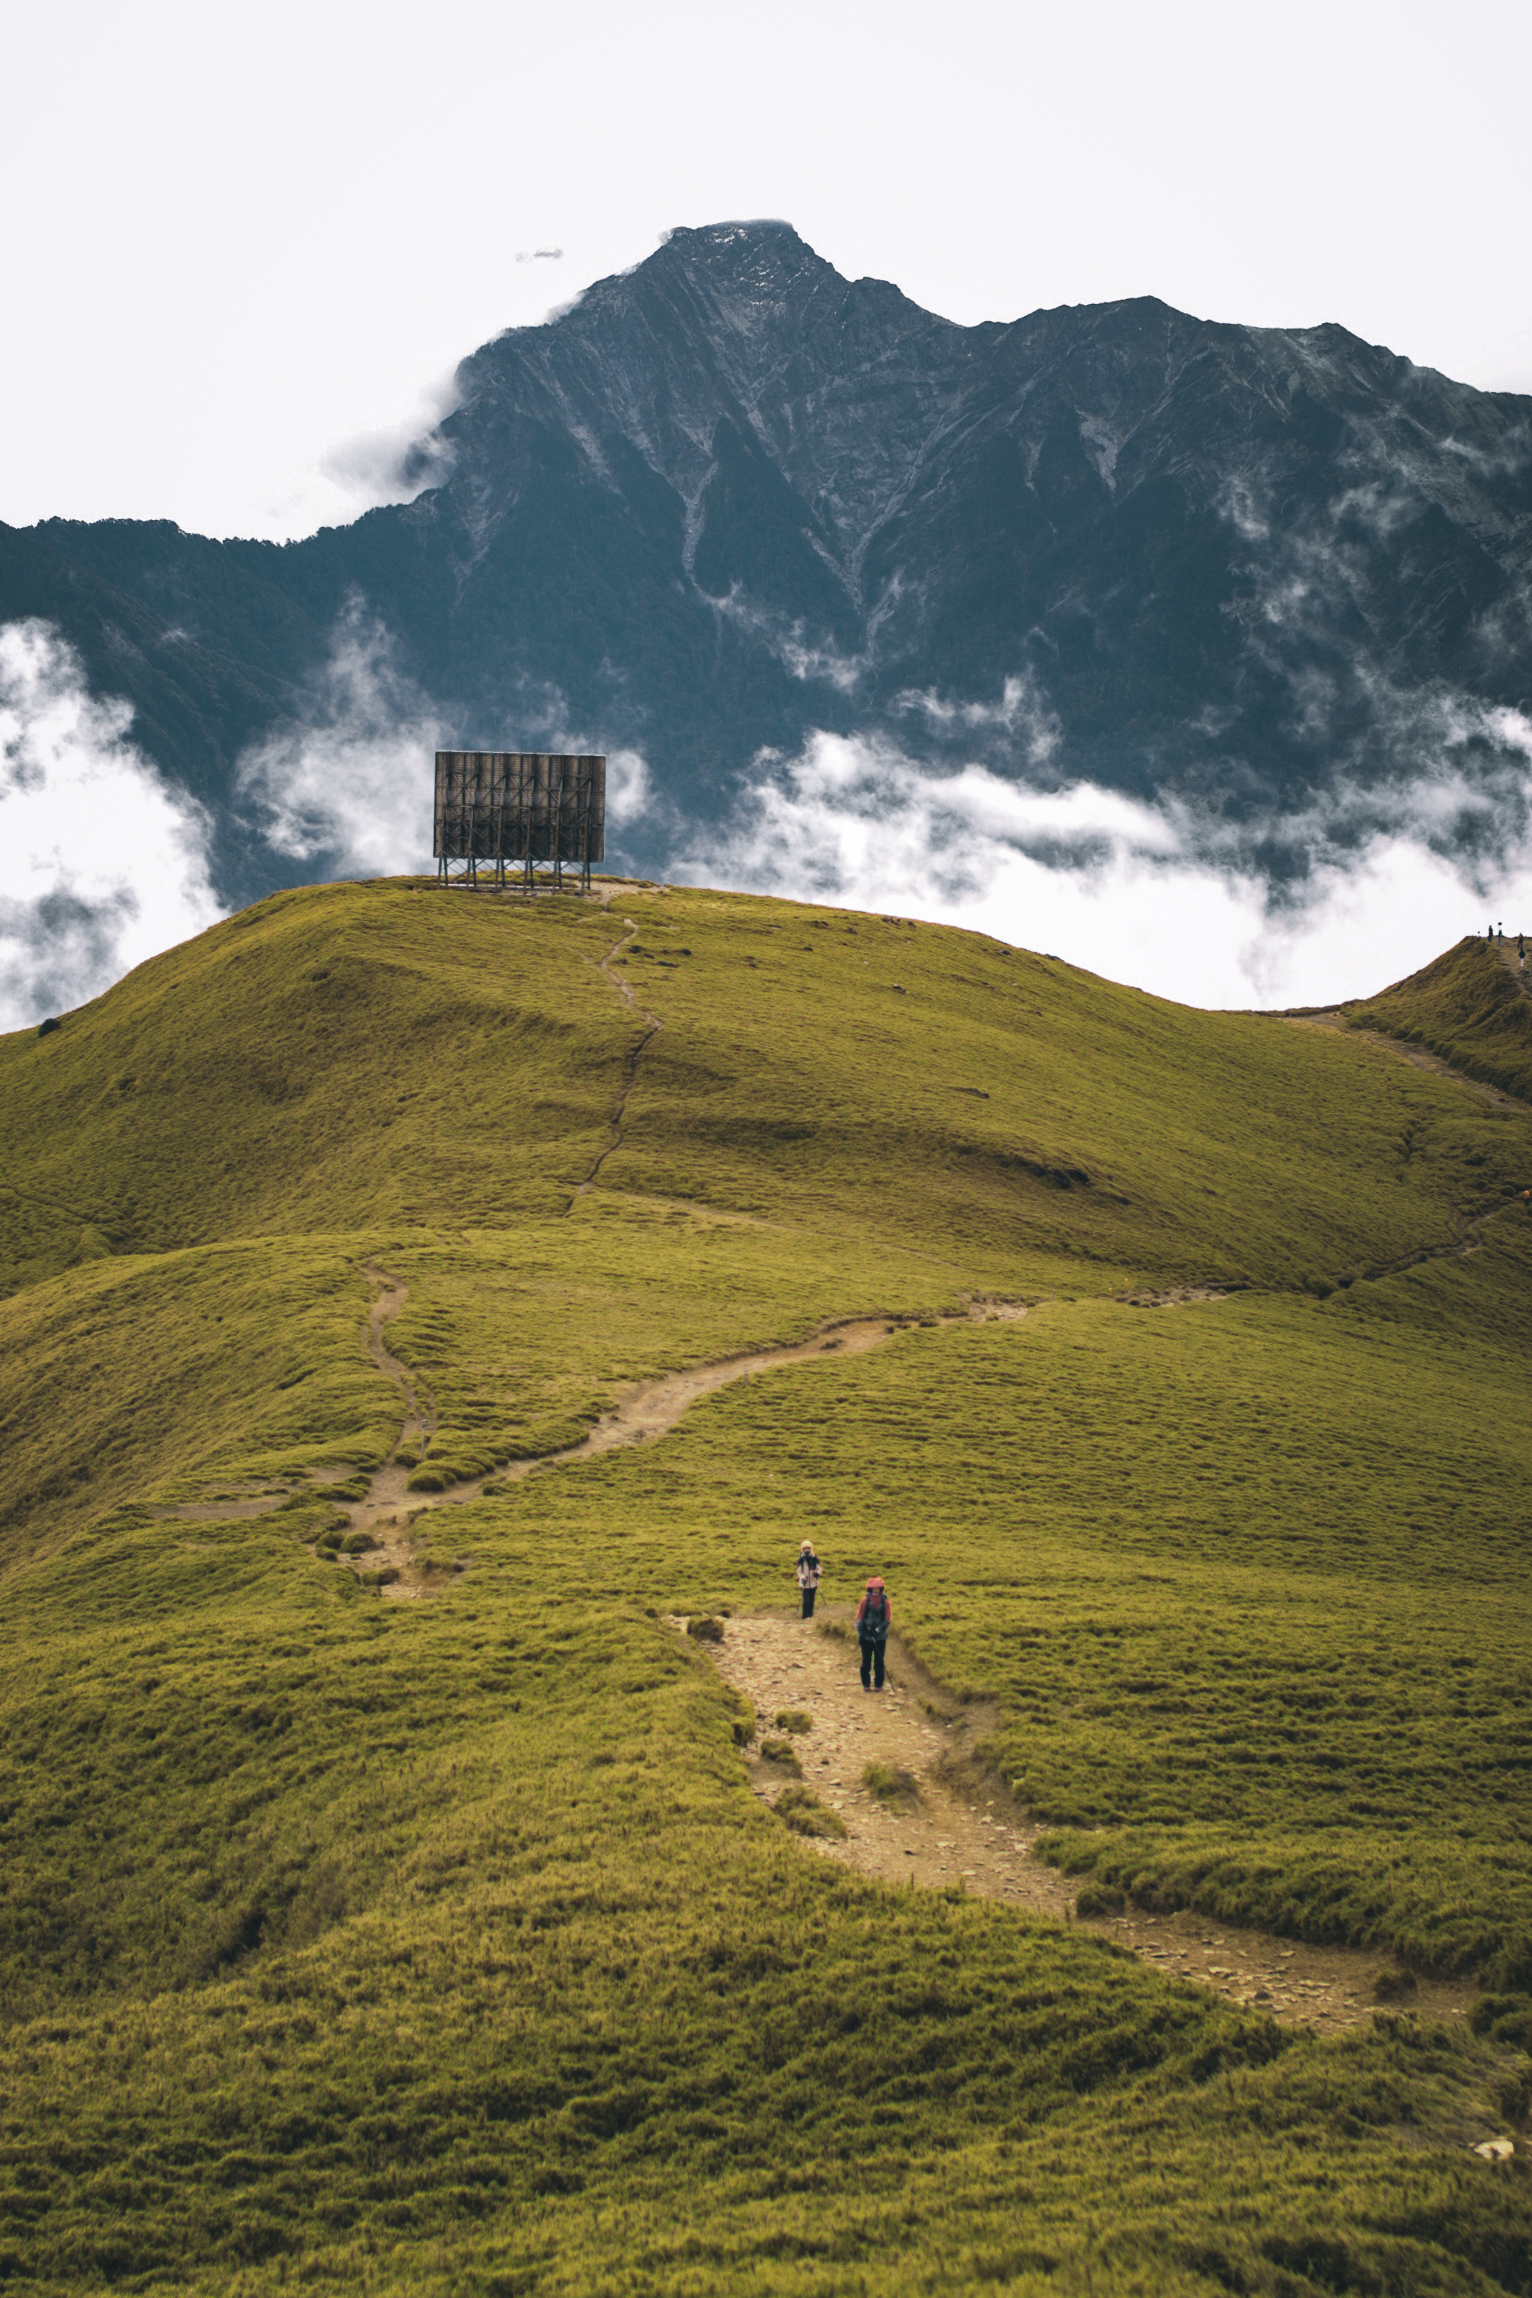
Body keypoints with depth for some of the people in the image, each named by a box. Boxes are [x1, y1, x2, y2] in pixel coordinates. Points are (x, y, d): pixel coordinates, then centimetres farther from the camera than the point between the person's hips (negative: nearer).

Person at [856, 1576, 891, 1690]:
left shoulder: (885, 1602, 0)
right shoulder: (865, 1601, 0)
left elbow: (887, 1619, -2)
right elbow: (859, 1618, 2)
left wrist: (879, 1629, -17)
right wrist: (860, 1633, -6)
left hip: (880, 1637, 0)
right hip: (866, 1636, 0)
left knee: (879, 1662, 3)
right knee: (866, 1661, 4)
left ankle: (878, 1685, 12)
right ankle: (866, 1684, 14)